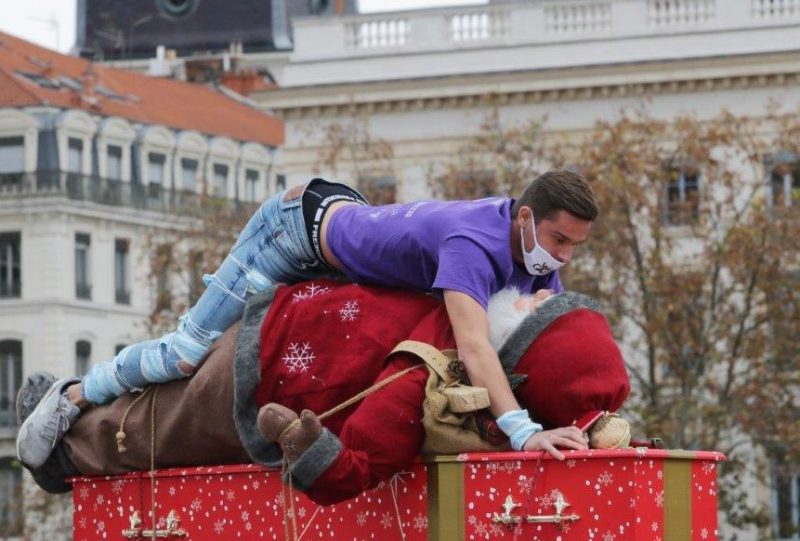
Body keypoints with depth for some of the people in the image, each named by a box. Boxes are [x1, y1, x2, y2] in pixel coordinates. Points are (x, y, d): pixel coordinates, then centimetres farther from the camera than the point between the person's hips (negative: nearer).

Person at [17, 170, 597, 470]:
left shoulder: (537, 246, -15)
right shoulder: (476, 245, -41)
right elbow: (472, 345, -54)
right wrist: (521, 430, -64)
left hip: (348, 216, 8)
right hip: (299, 228, -8)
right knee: (194, 347, -2)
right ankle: (75, 398, 16)